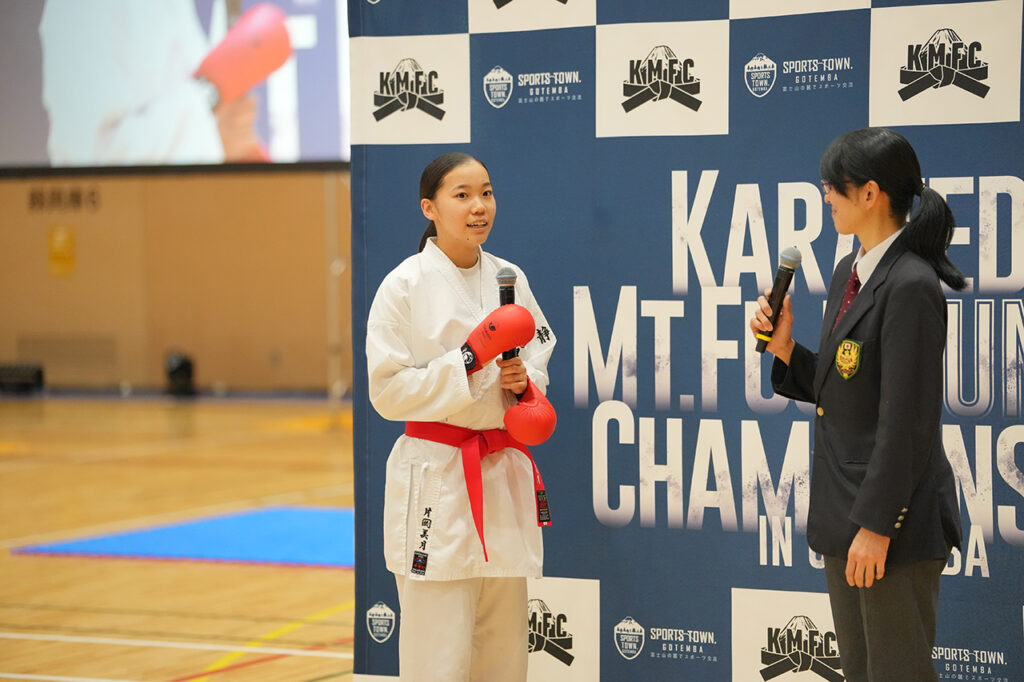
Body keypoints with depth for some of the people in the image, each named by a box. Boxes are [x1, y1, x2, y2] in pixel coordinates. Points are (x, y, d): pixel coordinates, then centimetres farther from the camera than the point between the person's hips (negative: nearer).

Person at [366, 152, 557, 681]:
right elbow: (388, 390, -10)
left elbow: (538, 364, 18)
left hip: (504, 474, 6)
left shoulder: (509, 279, 9)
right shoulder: (405, 286, -7)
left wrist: (522, 382, -5)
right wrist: (470, 360, -18)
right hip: (437, 479, -5)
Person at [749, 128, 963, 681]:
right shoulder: (849, 273, 11)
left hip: (895, 515, -10)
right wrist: (784, 348, 1)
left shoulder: (910, 286, -18)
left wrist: (877, 525, -20)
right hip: (844, 510, 10)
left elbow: (907, 420, -20)